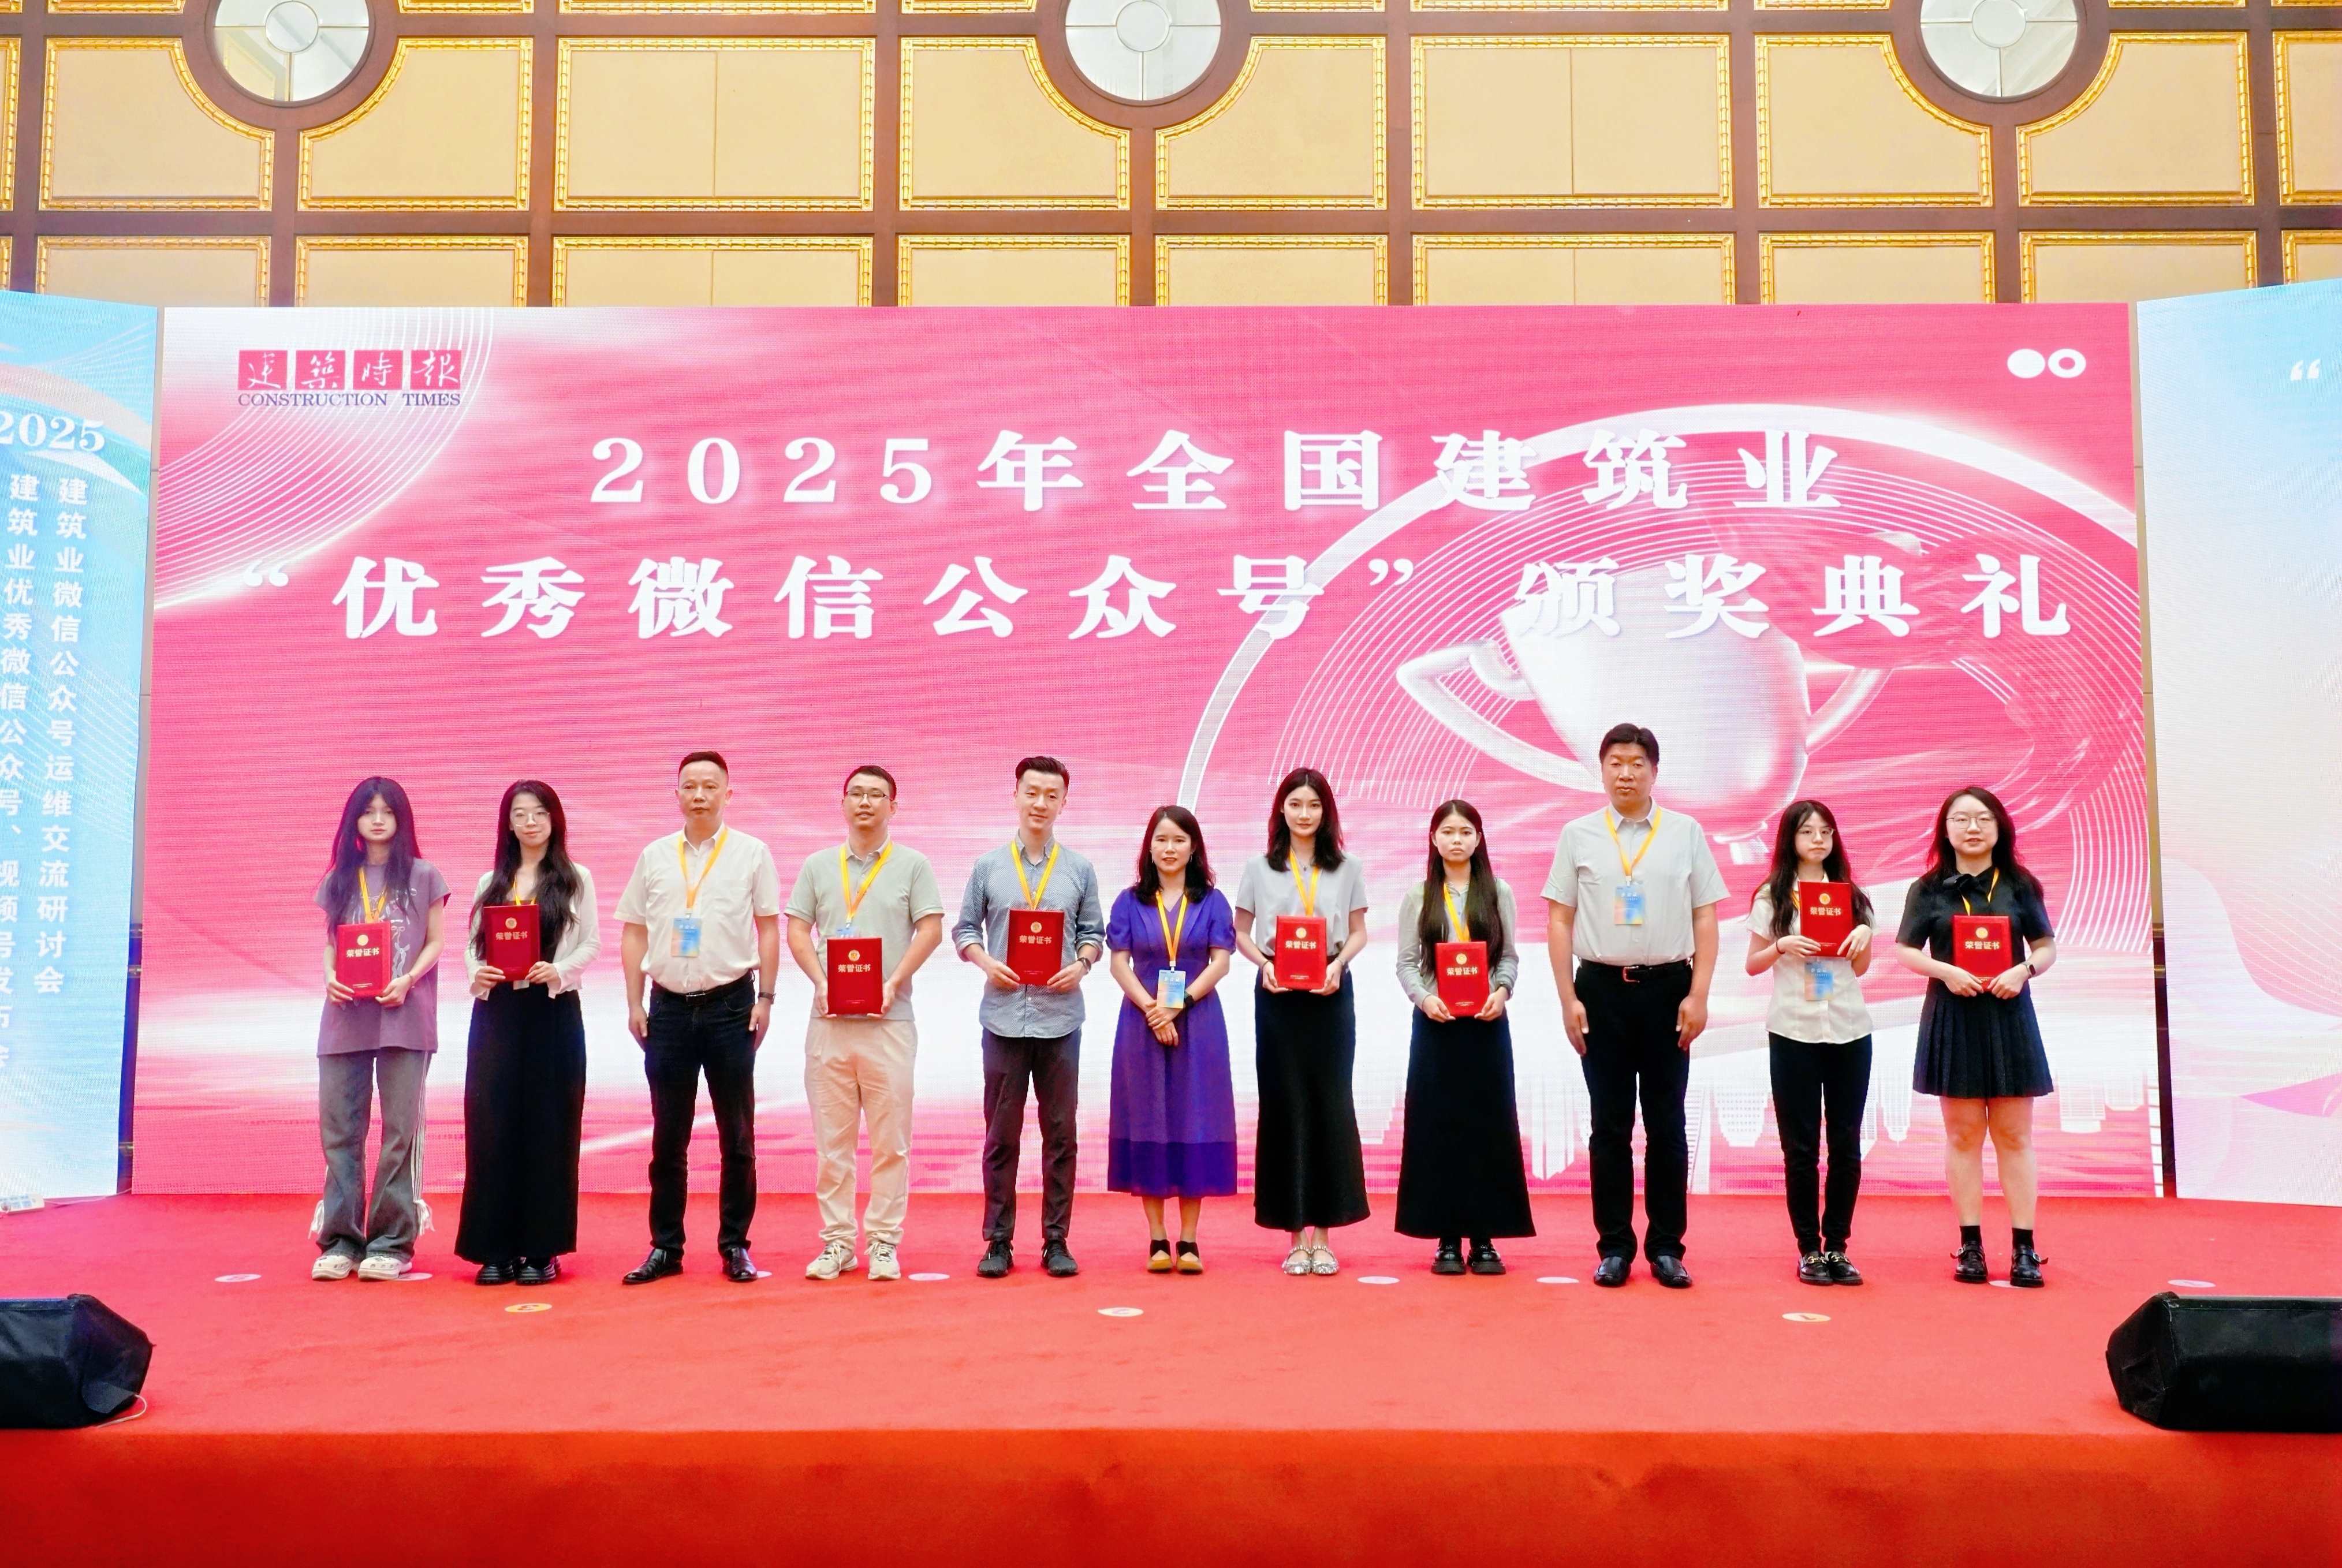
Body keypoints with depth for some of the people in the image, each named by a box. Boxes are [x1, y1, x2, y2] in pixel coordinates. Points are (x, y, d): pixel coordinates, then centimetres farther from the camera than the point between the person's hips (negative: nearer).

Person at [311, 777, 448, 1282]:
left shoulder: (423, 876, 6)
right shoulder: (339, 879, 14)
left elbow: (434, 943, 5)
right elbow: (331, 944, 15)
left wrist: (407, 981, -13)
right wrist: (330, 977, -6)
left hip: (404, 1017, -3)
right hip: (346, 1016, 3)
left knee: (400, 1130, -2)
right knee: (339, 1129, 1)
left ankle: (392, 1243, 2)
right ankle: (340, 1241, 7)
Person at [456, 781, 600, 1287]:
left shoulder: (576, 880, 5)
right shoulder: (490, 883, 13)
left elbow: (592, 942, 0)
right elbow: (472, 942, 8)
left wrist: (559, 971, -17)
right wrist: (476, 973, -12)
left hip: (554, 1012, -2)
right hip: (496, 1011, 2)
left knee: (547, 1127, 0)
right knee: (492, 1126, 0)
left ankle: (542, 1248, 6)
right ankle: (496, 1248, 7)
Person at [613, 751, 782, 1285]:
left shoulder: (751, 854, 2)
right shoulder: (654, 856, 9)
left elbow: (768, 929, 2)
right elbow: (634, 933, 11)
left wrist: (765, 998, -4)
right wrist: (635, 1004, 4)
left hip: (730, 1004, -2)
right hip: (669, 1006, 2)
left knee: (737, 1135, 4)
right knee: (668, 1136, 7)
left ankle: (735, 1245, 13)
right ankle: (666, 1246, 16)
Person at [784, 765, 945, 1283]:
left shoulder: (912, 865, 7)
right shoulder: (818, 866, 13)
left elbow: (930, 930, 0)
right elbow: (797, 931, 9)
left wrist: (893, 984, -11)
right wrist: (821, 983, -7)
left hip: (889, 1020, -2)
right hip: (829, 1018, 2)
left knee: (890, 1138, 0)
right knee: (832, 1137, 5)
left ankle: (884, 1242, 7)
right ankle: (837, 1242, 12)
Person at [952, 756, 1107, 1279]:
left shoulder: (1079, 870, 8)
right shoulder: (988, 866, 6)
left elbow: (1094, 932, 10)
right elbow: (965, 928, 9)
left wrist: (1081, 965, -9)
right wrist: (986, 962, -9)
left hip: (1060, 1015, 1)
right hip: (1004, 1014, 0)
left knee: (1060, 1134, 5)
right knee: (1001, 1135, 4)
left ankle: (1056, 1241, 14)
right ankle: (998, 1241, 13)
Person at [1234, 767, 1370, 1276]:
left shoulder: (1347, 868, 6)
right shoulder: (1259, 868, 5)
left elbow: (1359, 931, 9)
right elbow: (1241, 932, 8)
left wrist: (1339, 964, -10)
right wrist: (1263, 964, -10)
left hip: (1331, 994, 0)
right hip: (1277, 995, 0)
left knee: (1331, 1107, 0)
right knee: (1284, 1106, 1)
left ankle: (1324, 1233, 7)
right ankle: (1294, 1235, 8)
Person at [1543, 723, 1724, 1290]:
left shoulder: (1686, 833, 3)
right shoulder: (1579, 835, 3)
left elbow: (1705, 919, 3)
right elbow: (1559, 921, 3)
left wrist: (1699, 995, -5)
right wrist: (1569, 999, -3)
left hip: (1667, 988, 0)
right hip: (1603, 988, 0)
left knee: (1667, 1125, 6)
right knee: (1610, 1126, 6)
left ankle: (1667, 1247, 15)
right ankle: (1614, 1246, 15)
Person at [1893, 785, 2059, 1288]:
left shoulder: (2019, 884, 4)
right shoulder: (1929, 888, 2)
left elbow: (2047, 947, 7)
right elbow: (1904, 951, 2)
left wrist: (2024, 970, -13)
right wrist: (1946, 971, -15)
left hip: (2009, 1016, 0)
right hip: (1952, 1016, 0)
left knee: (2014, 1135, 3)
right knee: (1963, 1135, 4)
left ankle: (2024, 1249, 6)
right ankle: (1970, 1246, 10)